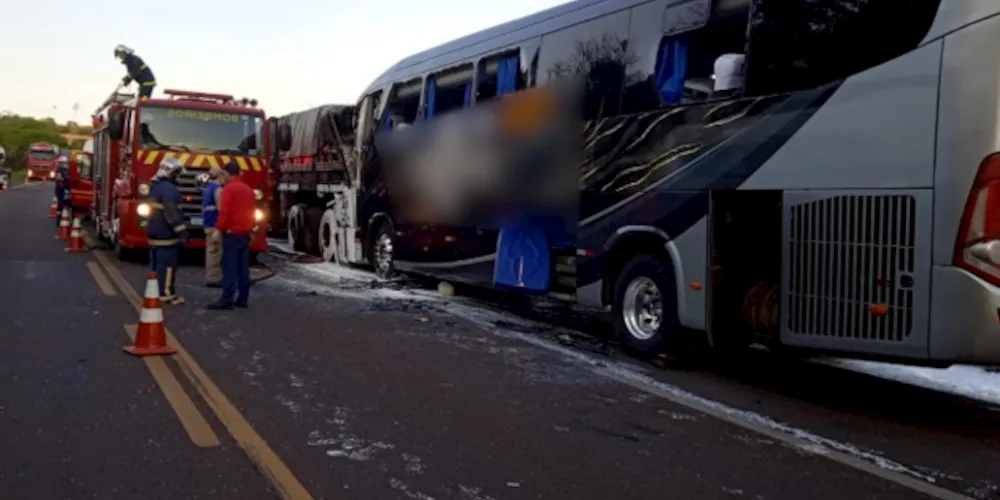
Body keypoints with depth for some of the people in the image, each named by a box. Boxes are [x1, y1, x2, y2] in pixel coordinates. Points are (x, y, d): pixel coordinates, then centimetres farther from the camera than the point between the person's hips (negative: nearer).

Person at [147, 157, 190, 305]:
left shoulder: (156, 186, 16)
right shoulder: (169, 189, -17)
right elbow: (172, 213, -23)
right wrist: (181, 232, -22)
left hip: (156, 233, 10)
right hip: (166, 234, -10)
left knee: (157, 264, 13)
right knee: (167, 264, -7)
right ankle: (166, 293, -6)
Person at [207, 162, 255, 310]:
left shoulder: (229, 188, -10)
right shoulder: (248, 189, 15)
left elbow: (224, 211, -17)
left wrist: (218, 229, -16)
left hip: (232, 233, -8)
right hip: (246, 233, 8)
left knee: (230, 267, -9)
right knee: (243, 267, 8)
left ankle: (227, 299, -12)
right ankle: (243, 298, 9)